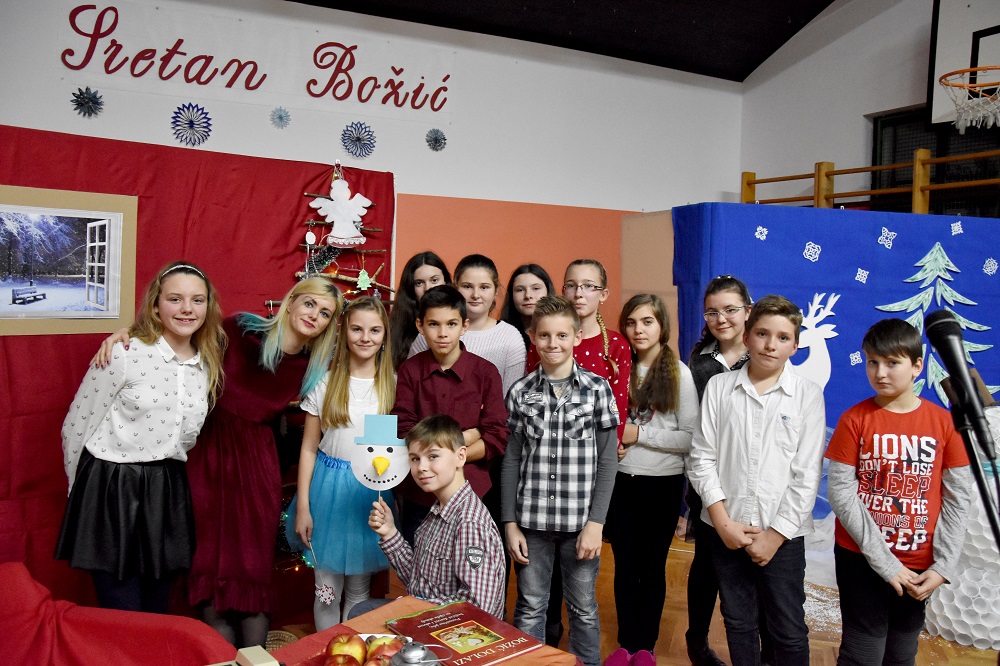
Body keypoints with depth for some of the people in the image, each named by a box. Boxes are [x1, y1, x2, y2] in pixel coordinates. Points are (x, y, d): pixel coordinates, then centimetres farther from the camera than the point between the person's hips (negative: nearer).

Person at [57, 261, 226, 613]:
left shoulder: (209, 366, 4)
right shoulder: (124, 353, -13)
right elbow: (76, 426, -5)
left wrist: (165, 475, 15)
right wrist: (83, 488, 3)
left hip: (167, 492, 5)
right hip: (111, 492, -5)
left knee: (157, 613, 16)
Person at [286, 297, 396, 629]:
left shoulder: (392, 384, 0)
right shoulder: (326, 384, -3)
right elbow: (308, 448, 0)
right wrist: (302, 508, -3)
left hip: (373, 491, 1)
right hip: (329, 489, 0)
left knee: (359, 589, 14)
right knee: (327, 589, 8)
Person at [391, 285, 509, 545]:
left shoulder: (485, 372, -5)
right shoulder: (410, 370, -1)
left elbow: (497, 439, -7)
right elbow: (404, 435, -7)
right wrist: (467, 436, -13)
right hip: (417, 494, 1)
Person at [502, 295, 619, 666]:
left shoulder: (598, 389, -2)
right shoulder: (521, 393, 1)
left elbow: (607, 460, -3)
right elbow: (512, 460, 4)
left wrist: (596, 522, -8)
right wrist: (510, 522, 1)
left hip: (580, 521, -1)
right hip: (531, 520, 1)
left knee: (583, 609, 12)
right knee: (529, 608, 12)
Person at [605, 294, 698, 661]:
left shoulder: (680, 374, -8)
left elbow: (690, 438, -12)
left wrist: (638, 434, -16)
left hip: (662, 484, -3)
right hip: (619, 481, 3)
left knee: (652, 566, 11)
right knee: (624, 565, 12)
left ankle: (646, 646, 27)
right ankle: (626, 643, 27)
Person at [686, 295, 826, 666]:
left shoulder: (808, 395, -3)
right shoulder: (719, 387, 0)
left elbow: (807, 475, -5)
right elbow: (702, 459, -1)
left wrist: (776, 534, -9)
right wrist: (724, 523, -8)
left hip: (783, 535, -1)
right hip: (725, 529, 2)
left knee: (789, 631, 8)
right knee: (738, 623, 16)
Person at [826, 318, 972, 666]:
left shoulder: (943, 422, -2)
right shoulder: (854, 419, -8)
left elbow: (957, 498, 0)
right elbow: (841, 493, -11)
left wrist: (943, 566, -6)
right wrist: (885, 562, -13)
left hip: (919, 565, 2)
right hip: (861, 558, -2)